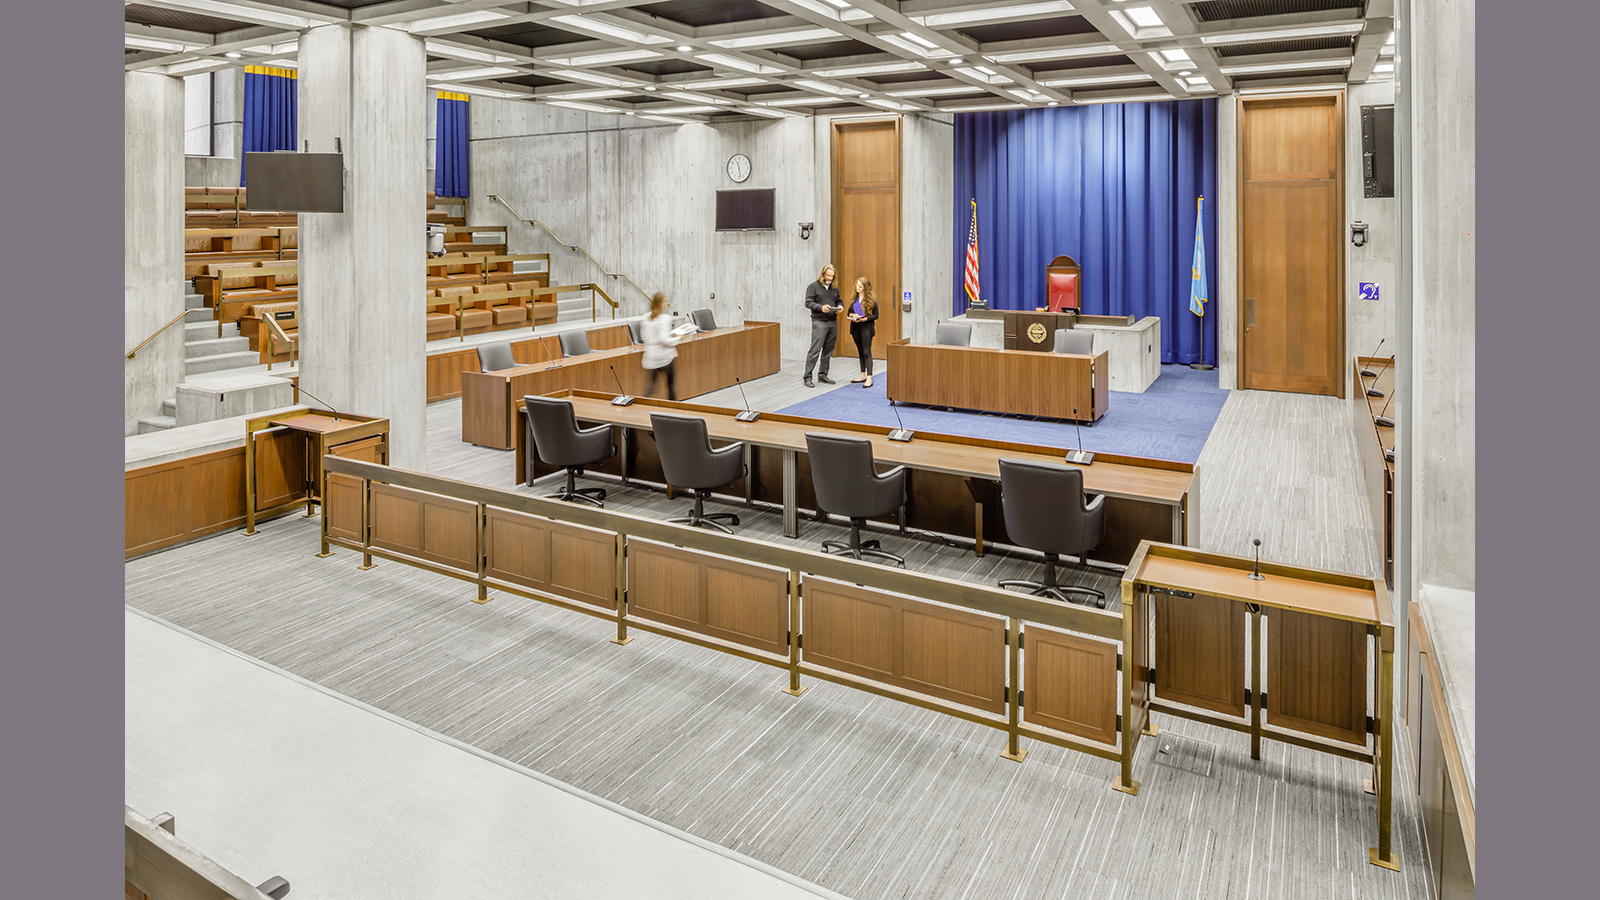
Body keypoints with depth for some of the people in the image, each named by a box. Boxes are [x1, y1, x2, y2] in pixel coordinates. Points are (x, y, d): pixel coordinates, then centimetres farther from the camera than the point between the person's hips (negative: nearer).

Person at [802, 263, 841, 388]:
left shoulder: (835, 288, 15)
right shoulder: (814, 286, -2)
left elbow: (839, 301, 25)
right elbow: (808, 303, -7)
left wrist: (839, 307, 2)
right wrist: (821, 308, -21)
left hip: (833, 322, 6)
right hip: (819, 322, -6)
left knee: (828, 351, 9)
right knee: (815, 350, -11)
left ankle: (822, 375, 19)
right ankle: (807, 378, -8)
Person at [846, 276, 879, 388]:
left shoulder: (871, 299, -7)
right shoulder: (854, 298, 10)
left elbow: (875, 315, -7)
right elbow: (849, 312, 16)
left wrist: (864, 319, -19)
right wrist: (852, 315, -7)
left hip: (866, 327, -6)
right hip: (855, 327, 6)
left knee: (867, 352, -10)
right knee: (860, 351, 13)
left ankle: (869, 378, -11)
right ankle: (863, 375, 22)